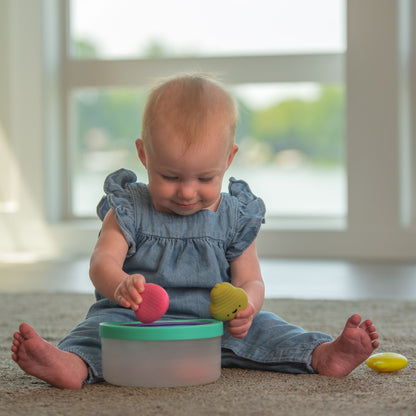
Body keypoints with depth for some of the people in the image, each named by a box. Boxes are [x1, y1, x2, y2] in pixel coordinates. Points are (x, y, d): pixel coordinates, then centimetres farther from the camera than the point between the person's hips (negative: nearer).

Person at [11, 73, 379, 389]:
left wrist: (245, 305, -25)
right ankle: (74, 364, -56)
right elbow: (103, 262, -15)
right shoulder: (129, 211, -3)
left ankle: (322, 356, -28)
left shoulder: (235, 218, 3)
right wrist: (119, 285, -42)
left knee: (260, 329, -19)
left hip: (214, 327, 3)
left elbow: (251, 281, 3)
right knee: (103, 326, -29)